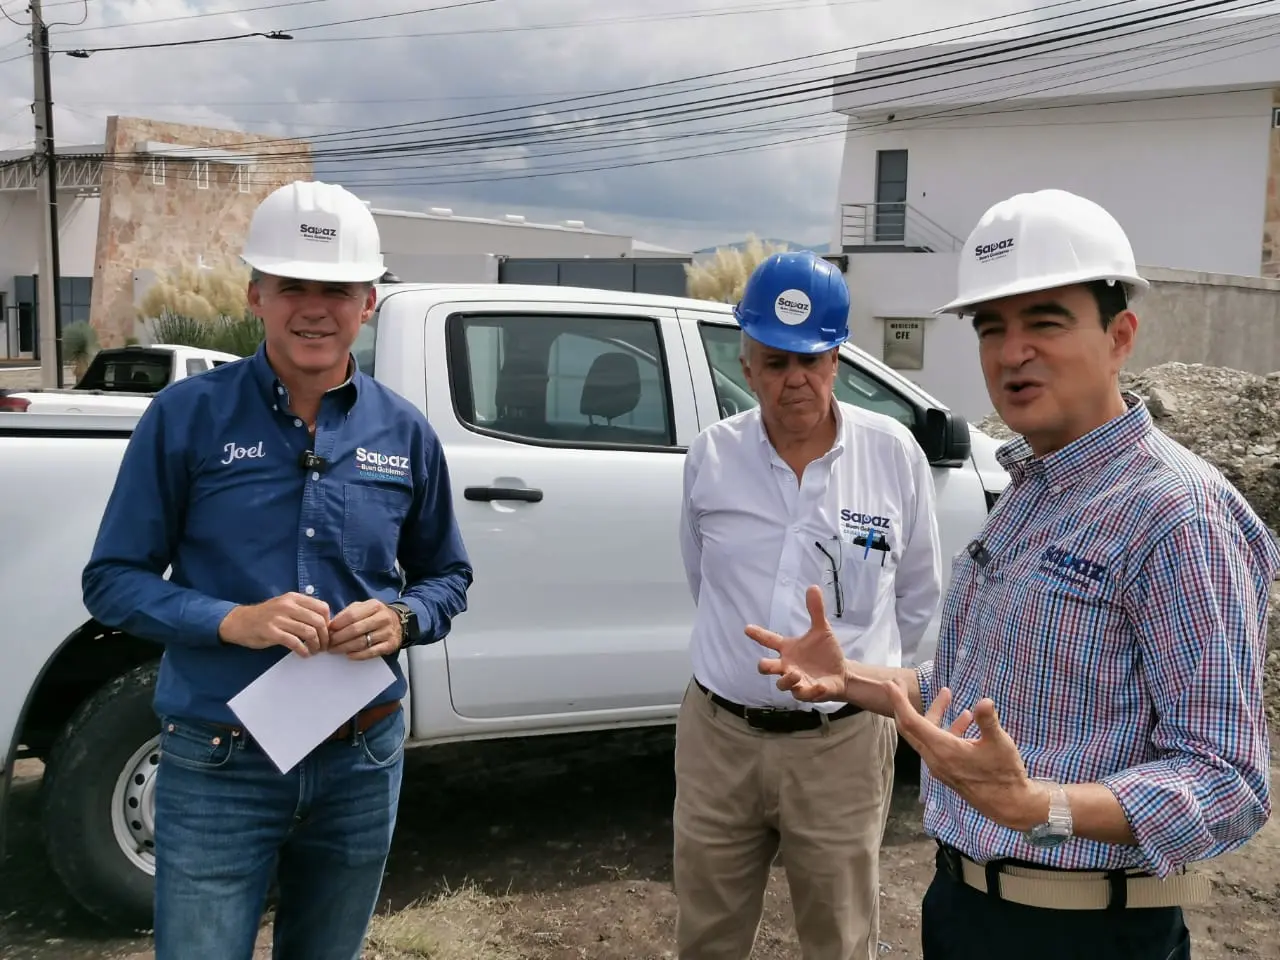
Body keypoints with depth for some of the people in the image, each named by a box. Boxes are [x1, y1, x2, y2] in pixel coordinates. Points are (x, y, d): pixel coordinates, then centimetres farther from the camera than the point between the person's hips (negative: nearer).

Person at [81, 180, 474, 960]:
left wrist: (402, 619, -13)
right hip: (219, 764, -3)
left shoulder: (405, 431, 0)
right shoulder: (187, 415, -9)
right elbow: (113, 579, -6)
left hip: (363, 762, 3)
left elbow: (447, 575, 9)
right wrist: (233, 621, -22)